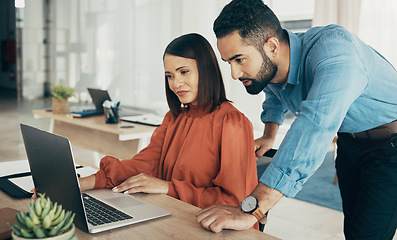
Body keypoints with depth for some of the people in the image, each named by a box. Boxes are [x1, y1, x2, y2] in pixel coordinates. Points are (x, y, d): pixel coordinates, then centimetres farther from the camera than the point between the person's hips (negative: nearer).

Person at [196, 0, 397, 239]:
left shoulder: (333, 46, -35)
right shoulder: (266, 69, -9)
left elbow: (315, 125, -51)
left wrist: (250, 210, -55)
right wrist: (269, 135, 2)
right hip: (349, 142, 7)